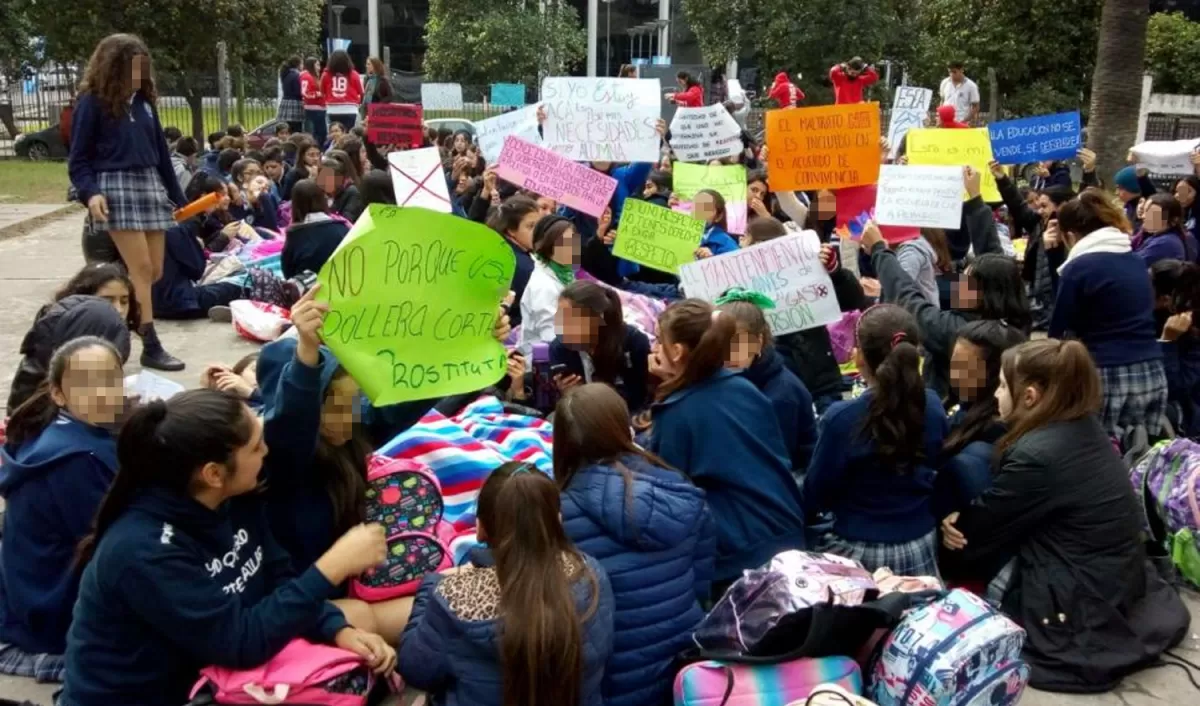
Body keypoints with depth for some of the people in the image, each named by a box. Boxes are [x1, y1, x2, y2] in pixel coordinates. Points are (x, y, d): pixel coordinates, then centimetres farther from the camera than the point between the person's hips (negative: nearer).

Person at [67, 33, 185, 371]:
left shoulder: (144, 100, 13)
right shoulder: (92, 102, -3)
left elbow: (161, 152, 18)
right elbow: (78, 158, -3)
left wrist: (178, 197, 19)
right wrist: (90, 192, -20)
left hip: (151, 186, 6)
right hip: (116, 187, -6)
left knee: (155, 271, 4)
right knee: (141, 269, -10)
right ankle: (151, 346, -5)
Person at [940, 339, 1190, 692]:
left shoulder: (1036, 456, -27)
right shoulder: (1084, 429, 1)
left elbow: (981, 526, -12)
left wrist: (952, 527, 7)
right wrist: (963, 521, -8)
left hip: (1080, 607, -9)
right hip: (1116, 581, 9)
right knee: (980, 538, 11)